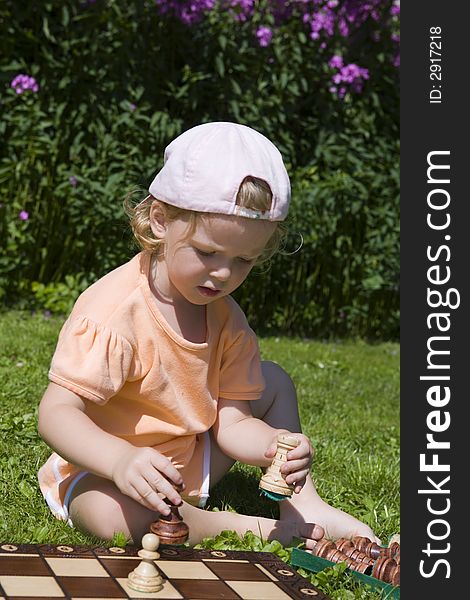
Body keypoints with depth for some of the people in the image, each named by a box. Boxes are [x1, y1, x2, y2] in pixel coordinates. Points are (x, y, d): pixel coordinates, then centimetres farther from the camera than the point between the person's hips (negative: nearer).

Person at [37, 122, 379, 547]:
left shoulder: (224, 316, -3)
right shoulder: (113, 312, -28)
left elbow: (232, 422, -5)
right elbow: (56, 412, -31)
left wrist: (275, 445, -29)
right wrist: (122, 459, -50)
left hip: (189, 463, 7)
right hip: (101, 472, -7)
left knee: (272, 381, 8)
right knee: (116, 515, -41)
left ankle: (302, 504, 4)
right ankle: (253, 528, -20)